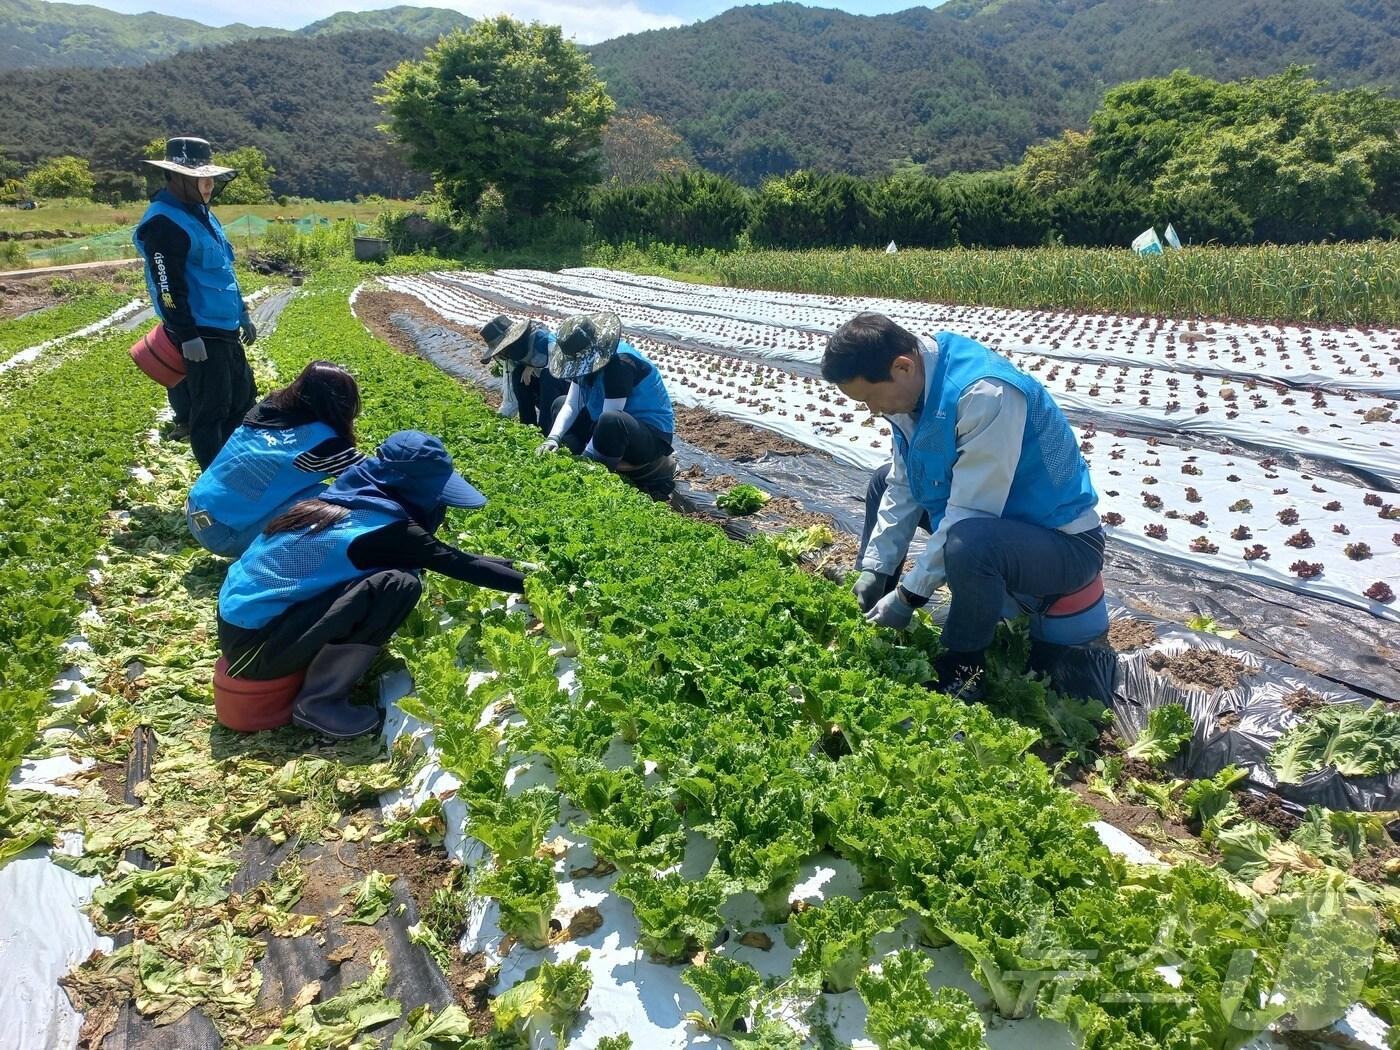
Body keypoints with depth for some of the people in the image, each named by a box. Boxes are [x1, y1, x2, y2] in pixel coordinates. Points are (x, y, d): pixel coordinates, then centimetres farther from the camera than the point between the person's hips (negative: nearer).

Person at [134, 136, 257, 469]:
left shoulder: (201, 212, 14)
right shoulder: (164, 222, -16)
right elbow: (168, 286, -20)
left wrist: (242, 314, 24)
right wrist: (187, 336, -22)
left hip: (226, 329, 10)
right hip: (201, 334, -10)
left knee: (243, 399, 17)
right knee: (211, 410, -2)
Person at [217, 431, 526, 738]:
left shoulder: (356, 501, 6)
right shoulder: (382, 526, -19)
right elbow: (457, 564, -11)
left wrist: (504, 564, 17)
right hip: (254, 642, -9)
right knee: (398, 584, -21)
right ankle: (318, 703, -10)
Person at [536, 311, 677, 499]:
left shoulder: (620, 362, -26)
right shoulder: (586, 358, -1)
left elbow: (610, 418, -28)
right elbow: (571, 406, -4)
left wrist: (584, 458, -26)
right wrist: (553, 438, -20)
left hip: (653, 436, -9)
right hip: (622, 427, 9)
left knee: (611, 421, -40)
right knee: (560, 404, 10)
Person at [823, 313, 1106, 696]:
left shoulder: (986, 394, -32)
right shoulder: (912, 385, -5)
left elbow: (968, 519, -31)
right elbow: (903, 488, 2)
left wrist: (909, 595, -24)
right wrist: (875, 569, -2)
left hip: (1064, 543, -9)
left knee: (968, 541, -39)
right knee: (884, 480, 14)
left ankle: (961, 671, -14)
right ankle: (867, 614, 19)